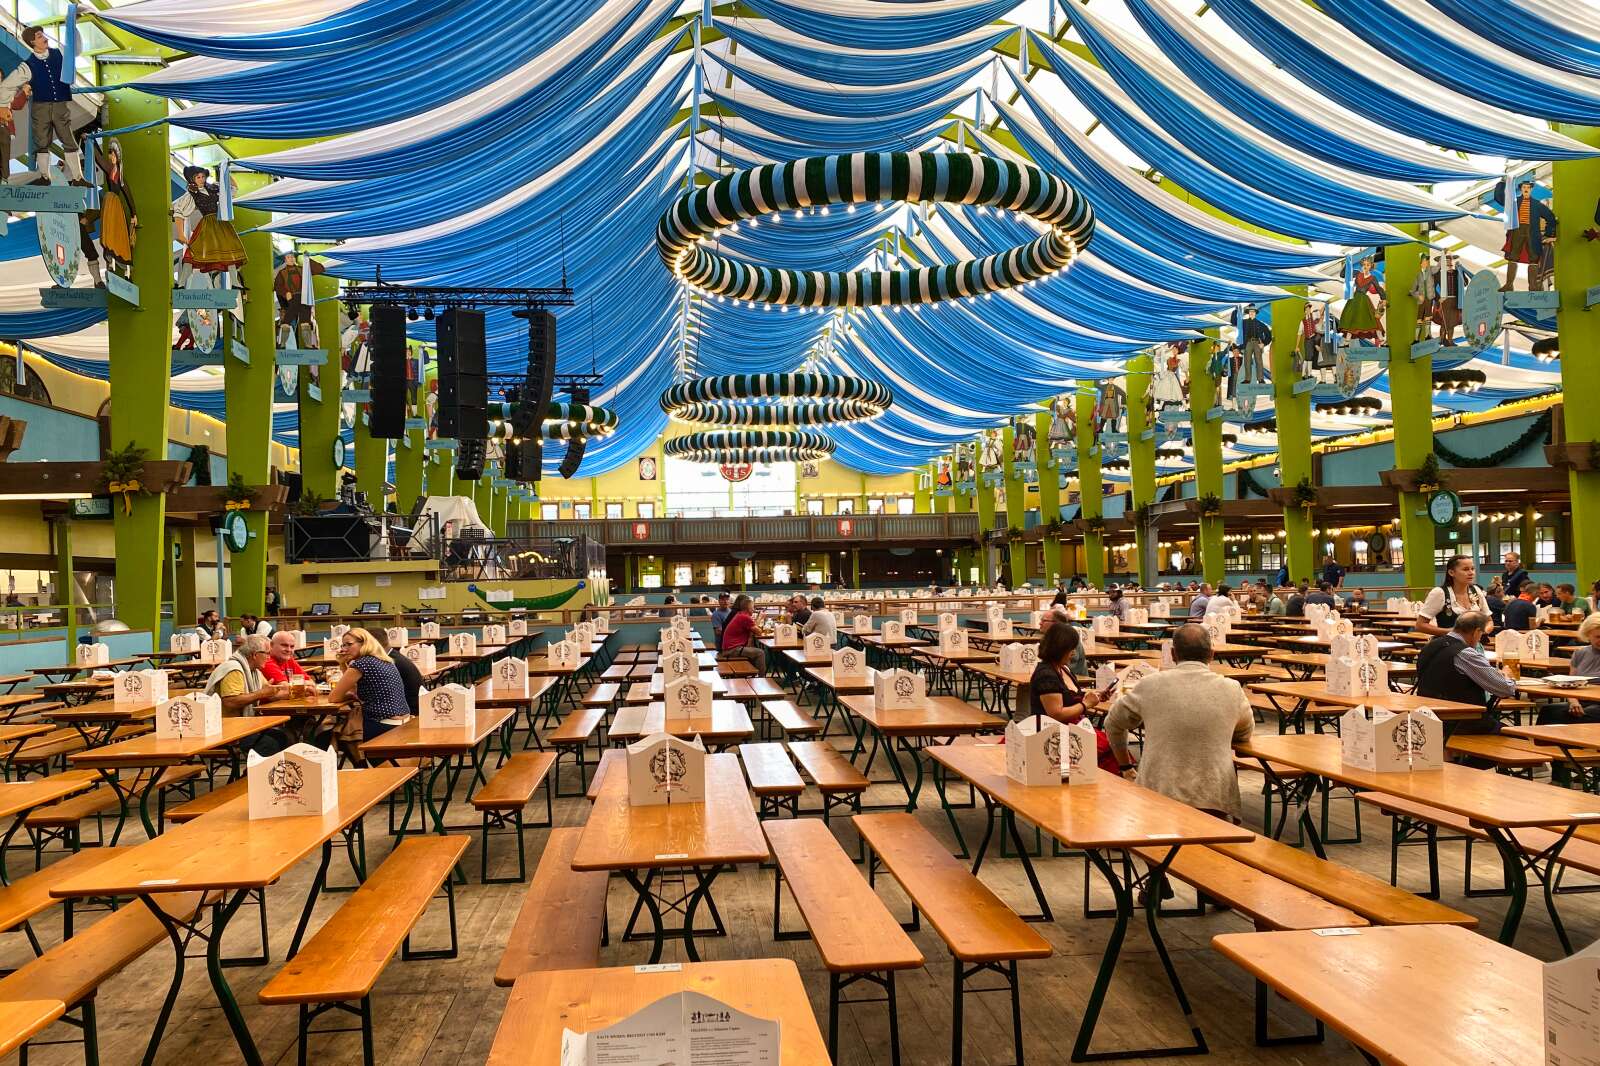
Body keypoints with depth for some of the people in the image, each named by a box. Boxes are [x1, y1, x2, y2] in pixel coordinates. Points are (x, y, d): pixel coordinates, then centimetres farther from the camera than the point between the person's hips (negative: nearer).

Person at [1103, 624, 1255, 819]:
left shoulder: (1150, 685, 2)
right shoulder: (1232, 689, 3)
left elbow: (1113, 723, 18)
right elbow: (1245, 734, 24)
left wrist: (1125, 765, 31)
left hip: (1158, 795, 0)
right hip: (1215, 802, 0)